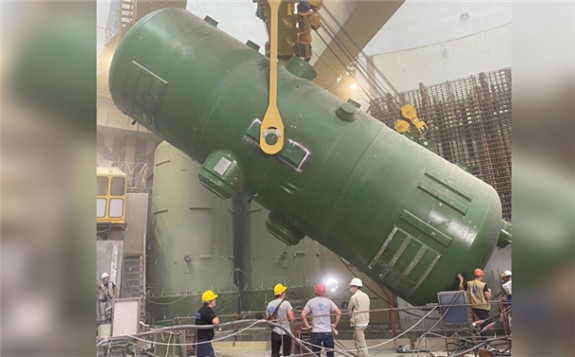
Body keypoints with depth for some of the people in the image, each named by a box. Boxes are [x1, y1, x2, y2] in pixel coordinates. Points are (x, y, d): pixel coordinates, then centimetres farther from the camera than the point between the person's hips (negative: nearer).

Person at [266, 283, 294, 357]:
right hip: (285, 333, -4)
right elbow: (291, 318, -16)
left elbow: (268, 319, 10)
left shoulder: (270, 304, 3)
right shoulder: (286, 303, -12)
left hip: (275, 332, 4)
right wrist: (285, 319, 3)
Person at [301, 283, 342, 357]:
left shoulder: (311, 302, -1)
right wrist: (335, 324, 2)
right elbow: (339, 313, -8)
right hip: (327, 332, 0)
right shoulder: (328, 301, -1)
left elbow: (303, 315, -7)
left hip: (315, 332, 0)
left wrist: (307, 325, 2)